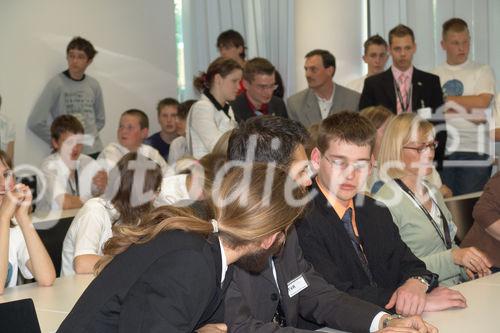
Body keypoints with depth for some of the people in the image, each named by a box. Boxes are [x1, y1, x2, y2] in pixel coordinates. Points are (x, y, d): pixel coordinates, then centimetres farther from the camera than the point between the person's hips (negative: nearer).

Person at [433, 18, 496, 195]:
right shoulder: (434, 75, 11)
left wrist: (445, 99, -3)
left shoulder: (482, 71, 6)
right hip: (441, 149, 2)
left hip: (474, 150, -1)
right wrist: (465, 111, -8)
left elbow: (483, 101, -9)